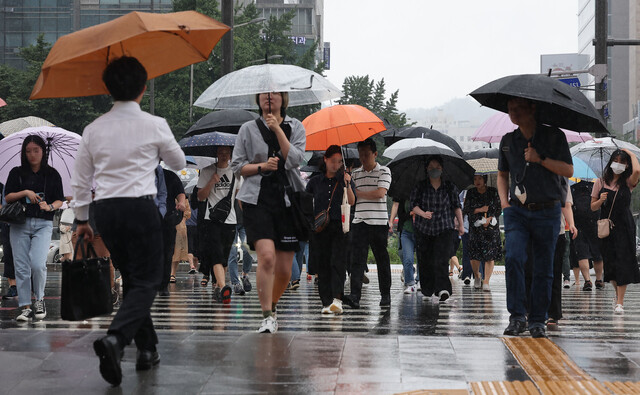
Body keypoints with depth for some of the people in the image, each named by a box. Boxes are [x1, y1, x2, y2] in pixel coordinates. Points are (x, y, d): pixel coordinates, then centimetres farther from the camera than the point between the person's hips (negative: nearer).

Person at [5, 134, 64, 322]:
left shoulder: (52, 174, 8)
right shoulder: (16, 173, 10)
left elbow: (60, 200, 7)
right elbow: (7, 197, 6)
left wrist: (50, 207, -13)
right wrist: (25, 192, -9)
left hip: (43, 224, -2)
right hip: (19, 224, 2)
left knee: (37, 263, -18)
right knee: (21, 266, -2)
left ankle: (39, 299, 5)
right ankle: (26, 307, 5)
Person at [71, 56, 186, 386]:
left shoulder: (94, 129, 5)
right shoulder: (154, 126, -5)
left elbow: (81, 179, 10)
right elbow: (179, 163, 12)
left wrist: (81, 218, 21)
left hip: (106, 210, 5)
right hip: (140, 207, -5)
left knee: (131, 279, 17)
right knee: (147, 281, -2)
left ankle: (147, 349, 22)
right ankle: (115, 338, -25)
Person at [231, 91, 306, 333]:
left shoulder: (295, 127, 9)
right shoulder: (248, 129, 8)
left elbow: (294, 159, -7)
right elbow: (237, 166, 7)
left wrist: (278, 129, -10)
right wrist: (262, 166, -9)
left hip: (288, 201, 2)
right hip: (257, 200, -2)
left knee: (284, 270, 3)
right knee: (266, 256, -22)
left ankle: (272, 304, 30)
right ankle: (267, 316, -17)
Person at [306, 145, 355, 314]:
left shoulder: (344, 179, 7)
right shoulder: (315, 181, 12)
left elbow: (352, 202, -6)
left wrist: (348, 185, -20)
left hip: (339, 226, -2)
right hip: (319, 228, 2)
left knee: (338, 262, -16)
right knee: (322, 265, 0)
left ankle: (337, 299, -26)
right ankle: (326, 302, 4)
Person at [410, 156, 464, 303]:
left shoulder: (450, 187, 6)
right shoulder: (420, 187, 4)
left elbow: (457, 206, 10)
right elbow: (414, 205, -3)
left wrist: (460, 224, 6)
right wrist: (423, 213, -21)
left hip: (444, 228, -1)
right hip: (423, 229, 1)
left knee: (441, 259, -15)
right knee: (425, 260, 2)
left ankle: (442, 289, -23)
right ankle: (427, 290, 13)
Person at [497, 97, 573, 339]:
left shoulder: (554, 136, 1)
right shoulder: (508, 141, 11)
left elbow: (568, 171, -3)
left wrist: (540, 159, -15)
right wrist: (504, 201, 8)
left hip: (547, 212, -2)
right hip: (517, 211, 2)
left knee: (543, 268, 2)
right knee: (513, 258, -18)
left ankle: (538, 321, 11)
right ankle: (517, 316, -12)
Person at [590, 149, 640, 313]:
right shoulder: (601, 182, 8)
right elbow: (593, 207, 11)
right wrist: (601, 200, -11)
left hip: (624, 227, -2)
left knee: (622, 261, -10)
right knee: (609, 262, 5)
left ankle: (620, 302, -11)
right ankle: (618, 293, 30)